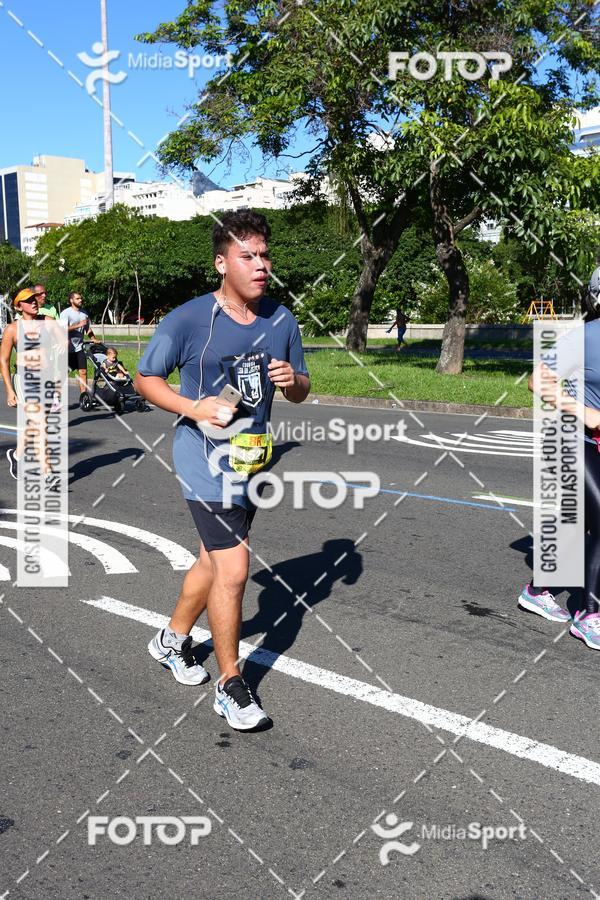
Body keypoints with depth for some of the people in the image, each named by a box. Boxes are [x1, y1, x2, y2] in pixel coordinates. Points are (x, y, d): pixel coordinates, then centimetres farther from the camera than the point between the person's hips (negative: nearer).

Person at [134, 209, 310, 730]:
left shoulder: (282, 321, 3)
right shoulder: (188, 320, -13)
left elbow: (301, 392, 12)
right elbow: (146, 379, -3)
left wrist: (293, 381, -12)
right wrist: (194, 407, -20)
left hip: (253, 457, 7)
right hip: (206, 458, -6)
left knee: (215, 560, 20)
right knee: (233, 569, -12)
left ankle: (172, 639, 44)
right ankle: (230, 687, 5)